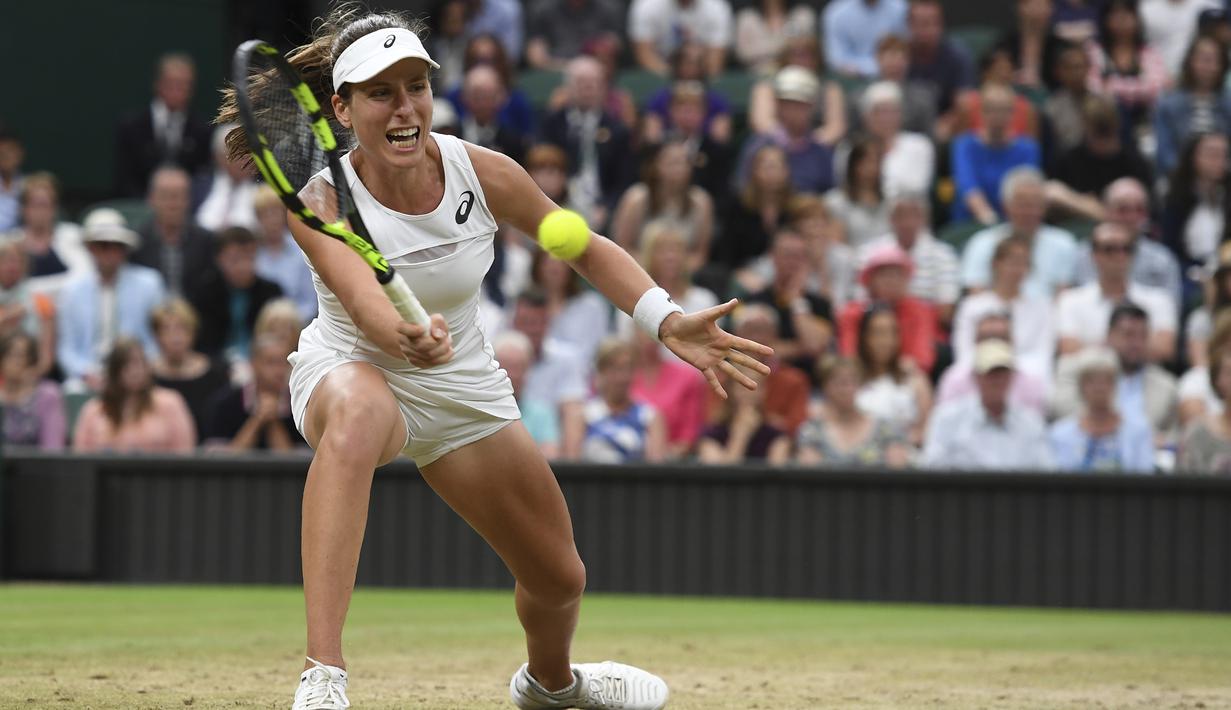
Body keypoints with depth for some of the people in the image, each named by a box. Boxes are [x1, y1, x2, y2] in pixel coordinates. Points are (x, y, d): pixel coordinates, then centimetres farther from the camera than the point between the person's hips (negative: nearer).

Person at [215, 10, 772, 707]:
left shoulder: (484, 173, -17)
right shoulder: (320, 201, -27)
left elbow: (589, 250, -2)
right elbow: (363, 299, -44)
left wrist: (669, 322, -15)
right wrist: (406, 339, -67)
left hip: (463, 389, 5)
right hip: (351, 370, -5)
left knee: (560, 578, 11)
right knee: (358, 417, -43)